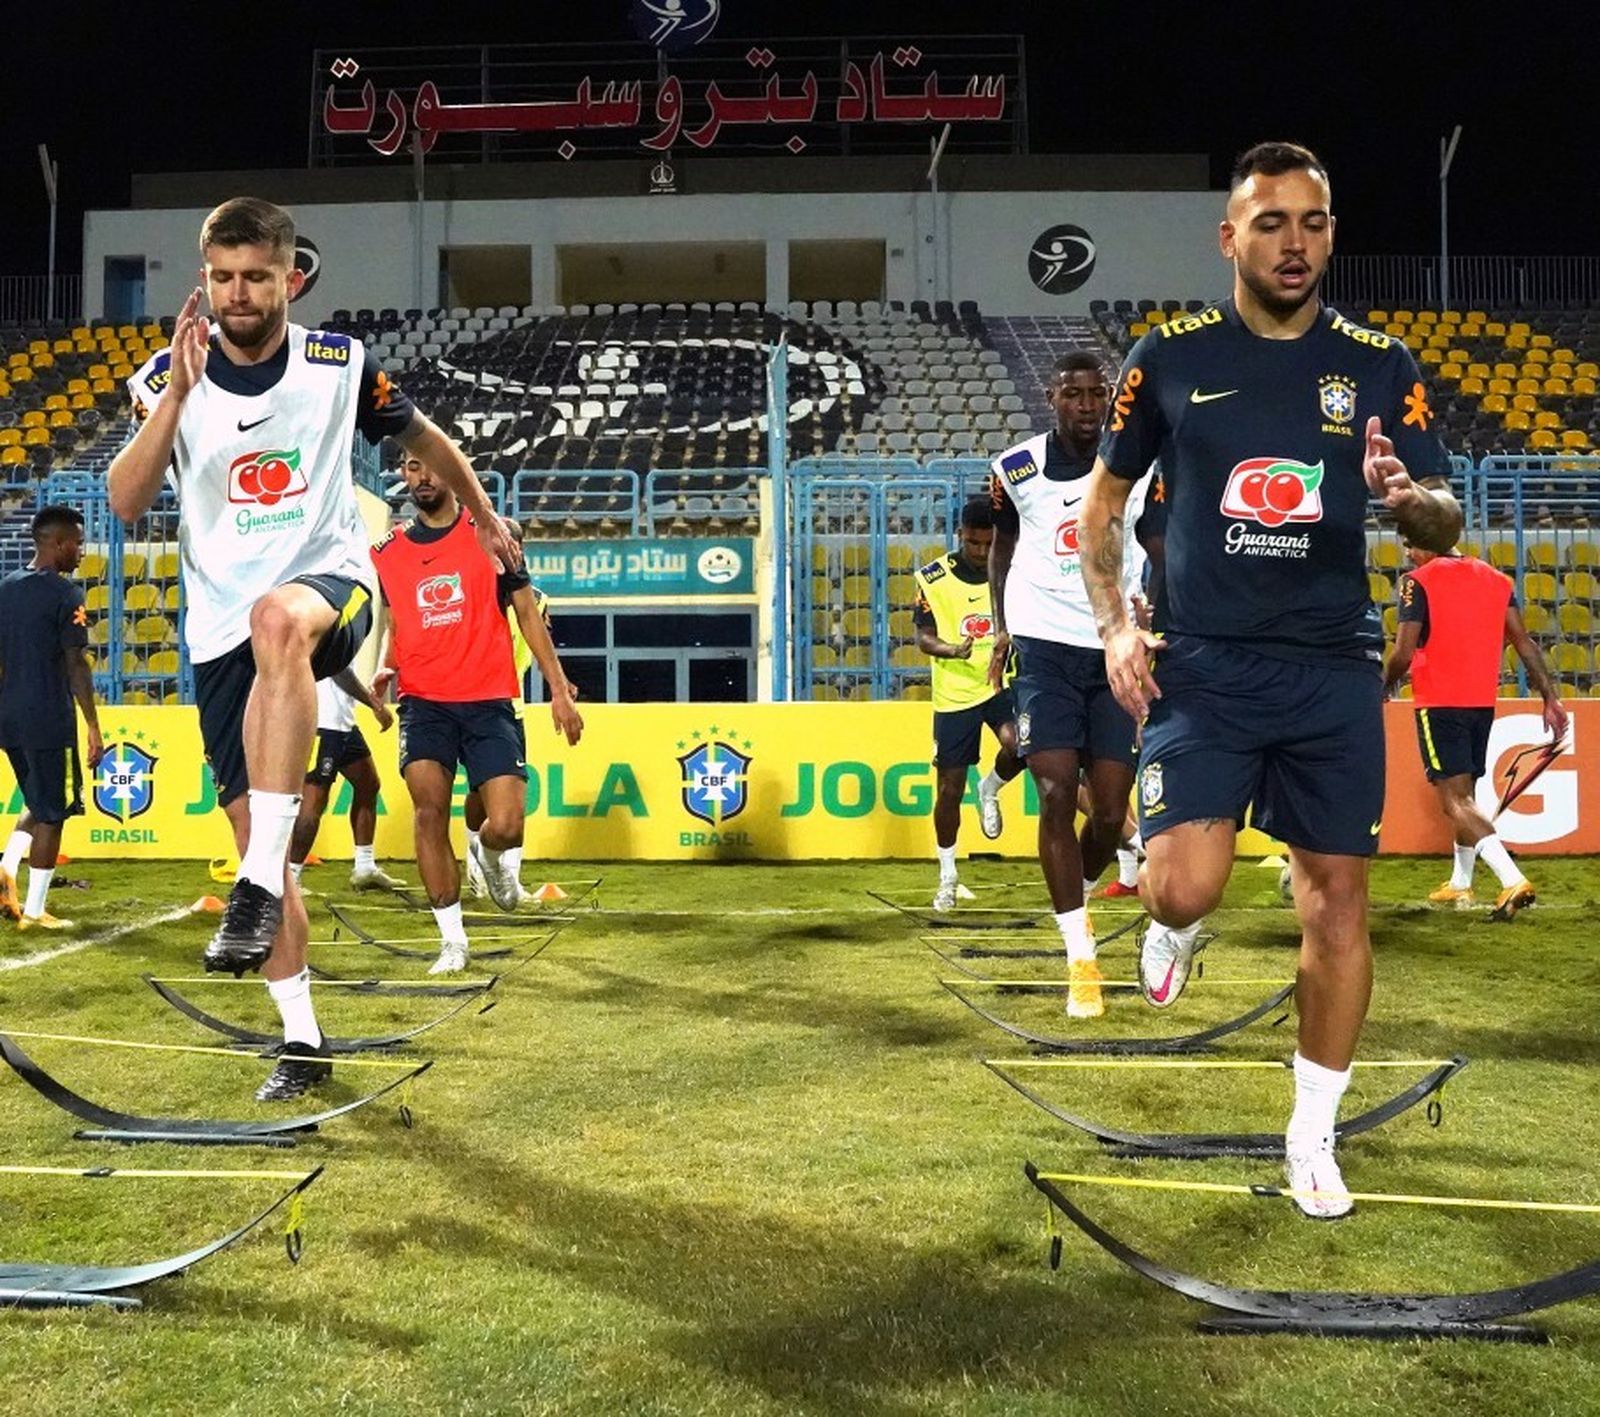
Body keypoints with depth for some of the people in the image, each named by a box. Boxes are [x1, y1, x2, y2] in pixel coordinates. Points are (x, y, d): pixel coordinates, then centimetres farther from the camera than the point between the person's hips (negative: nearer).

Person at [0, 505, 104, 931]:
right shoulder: (65, 594, -11)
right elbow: (75, 664, -15)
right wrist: (93, 727, -11)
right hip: (48, 720, -7)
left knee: (38, 805, 23)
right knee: (51, 814, 2)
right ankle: (34, 911, 5)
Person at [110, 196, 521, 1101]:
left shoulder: (340, 366, -2)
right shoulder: (168, 378, -1)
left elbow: (425, 439, 16)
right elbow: (126, 503, -14)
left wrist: (488, 522, 25)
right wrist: (176, 393, -25)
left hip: (331, 585, -2)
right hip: (220, 629, 3)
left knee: (277, 619, -41)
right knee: (257, 834, 1)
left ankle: (260, 888, -43)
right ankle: (302, 1040, 16)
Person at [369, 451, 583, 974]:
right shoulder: (387, 552, 10)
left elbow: (527, 612, 6)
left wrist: (559, 689, 1)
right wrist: (382, 670, 1)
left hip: (490, 702, -2)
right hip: (424, 702, 2)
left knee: (505, 828, -11)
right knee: (429, 810, -17)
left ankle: (493, 859, 29)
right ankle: (452, 941, -4)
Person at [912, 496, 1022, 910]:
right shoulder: (933, 578, -3)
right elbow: (923, 637, -3)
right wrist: (952, 650, -24)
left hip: (1003, 683, 1)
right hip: (954, 693, 0)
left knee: (1016, 744, -29)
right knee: (950, 786, 3)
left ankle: (990, 789, 8)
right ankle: (947, 877, 21)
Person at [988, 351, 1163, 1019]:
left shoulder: (1138, 470, 2)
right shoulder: (1016, 469, 2)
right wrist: (1003, 625, 11)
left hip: (1117, 651, 1)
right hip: (1045, 646, -1)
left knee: (1111, 809, 2)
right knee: (1058, 794, -10)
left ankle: (1081, 895, 36)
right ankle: (1081, 960, -4)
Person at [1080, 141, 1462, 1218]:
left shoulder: (1380, 366, 3)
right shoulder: (1170, 357, 1)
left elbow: (1446, 523, 5)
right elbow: (1105, 496, 11)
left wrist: (1412, 499, -20)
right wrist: (1117, 625, -2)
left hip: (1334, 672, 2)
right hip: (1203, 665, -1)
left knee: (1338, 899, 3)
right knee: (1184, 886, -16)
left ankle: (1313, 1137, 20)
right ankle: (1175, 929, 25)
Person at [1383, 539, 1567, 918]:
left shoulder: (1418, 581, -8)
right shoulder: (1495, 578, 11)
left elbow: (1404, 653, -14)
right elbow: (1524, 643, 5)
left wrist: (1384, 684, 5)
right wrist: (1550, 698, 5)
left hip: (1440, 702, -7)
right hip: (1483, 702, 7)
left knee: (1454, 800, -8)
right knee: (1464, 792, 21)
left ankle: (1513, 881, -24)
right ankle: (1460, 885, 31)